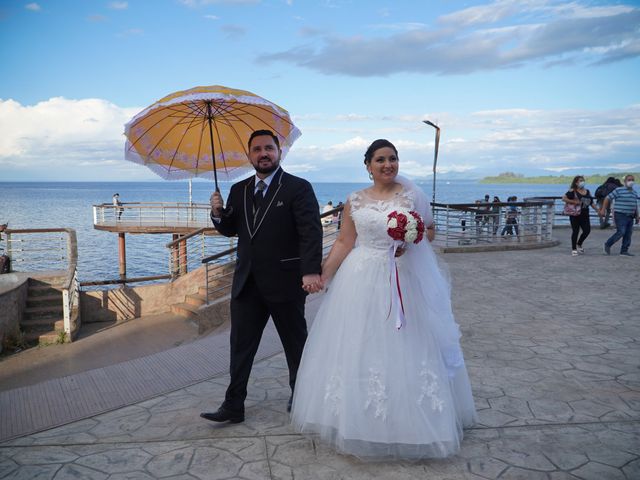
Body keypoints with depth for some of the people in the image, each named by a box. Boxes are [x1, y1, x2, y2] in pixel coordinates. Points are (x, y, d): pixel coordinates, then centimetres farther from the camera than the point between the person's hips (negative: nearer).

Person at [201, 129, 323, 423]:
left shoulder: (299, 188, -8)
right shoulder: (239, 190, 10)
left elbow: (311, 232, -16)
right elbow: (230, 229, 16)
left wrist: (311, 271, -28)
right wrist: (218, 213, -6)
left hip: (285, 283, -4)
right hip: (247, 283, 5)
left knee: (296, 344, 13)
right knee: (240, 344, 7)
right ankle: (233, 406, 17)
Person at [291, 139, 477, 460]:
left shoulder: (411, 193, 2)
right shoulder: (355, 201, 5)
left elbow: (430, 232, 8)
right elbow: (344, 243, 4)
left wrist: (412, 238, -13)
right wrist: (322, 274, -4)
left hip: (404, 279, -1)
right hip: (362, 280, 1)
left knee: (403, 348, 4)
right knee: (359, 346, 6)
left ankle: (409, 423, 23)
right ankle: (361, 422, 23)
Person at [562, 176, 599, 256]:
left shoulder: (587, 191, 12)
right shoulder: (572, 191, -6)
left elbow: (591, 203, 19)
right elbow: (564, 198, -12)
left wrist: (597, 210, 14)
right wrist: (574, 202, -18)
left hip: (585, 215, 5)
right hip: (575, 215, -5)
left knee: (587, 230, 0)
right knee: (575, 231, 0)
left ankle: (579, 244, 26)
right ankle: (574, 249, 12)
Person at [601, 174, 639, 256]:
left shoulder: (635, 193, 16)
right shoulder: (619, 190, -5)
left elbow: (636, 206, 23)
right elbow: (608, 198, -5)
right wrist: (603, 209, -12)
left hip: (630, 216, 7)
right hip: (620, 215, -7)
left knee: (628, 234, 5)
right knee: (621, 232, -13)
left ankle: (624, 250, 11)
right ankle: (607, 245, 3)